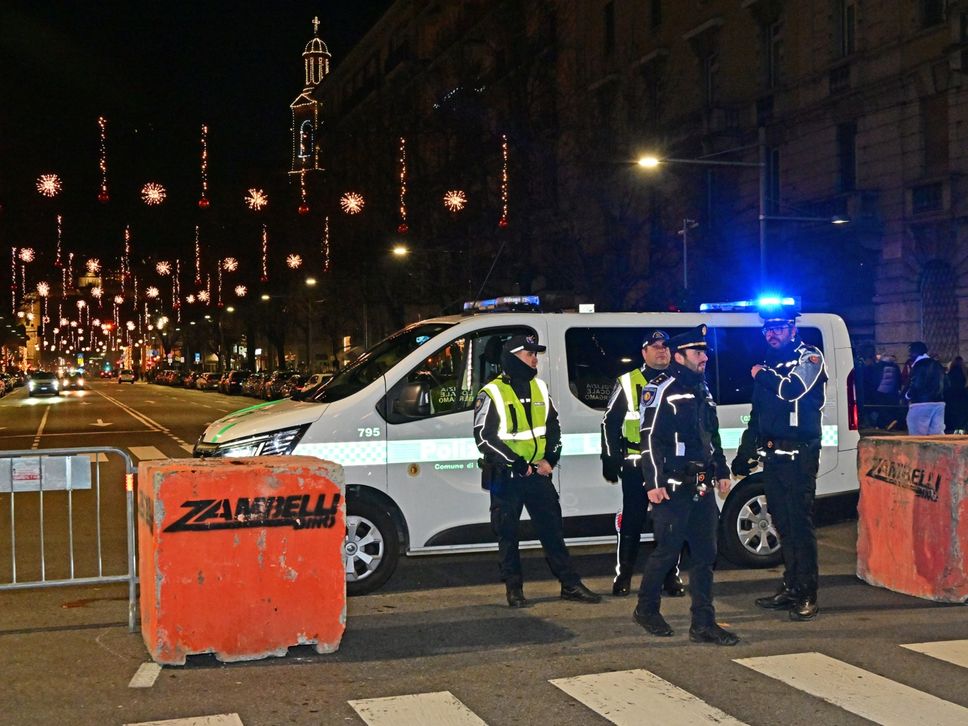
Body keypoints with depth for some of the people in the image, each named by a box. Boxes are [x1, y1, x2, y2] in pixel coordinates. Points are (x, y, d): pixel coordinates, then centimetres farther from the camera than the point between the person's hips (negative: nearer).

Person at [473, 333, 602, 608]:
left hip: (538, 472, 5)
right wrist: (517, 464, -16)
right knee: (507, 535, 4)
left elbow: (553, 425, 16)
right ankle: (514, 590, 14)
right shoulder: (492, 394, -9)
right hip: (505, 477, -5)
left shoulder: (539, 388, 9)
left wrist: (551, 458, 0)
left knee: (553, 529, 8)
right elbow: (484, 437, -12)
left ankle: (570, 585, 14)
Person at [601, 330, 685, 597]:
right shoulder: (628, 383, 5)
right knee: (632, 521, 1)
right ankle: (623, 577, 11)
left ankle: (671, 577, 14)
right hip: (636, 465, -2)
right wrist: (611, 458, -1)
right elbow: (610, 421, 6)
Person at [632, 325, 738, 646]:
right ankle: (646, 609, 19)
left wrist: (721, 471, 23)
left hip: (702, 487, 8)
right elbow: (650, 438, -14)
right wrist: (654, 483, -19)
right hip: (673, 487, -8)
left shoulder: (702, 390, 18)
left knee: (705, 554, 6)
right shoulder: (661, 389, -9)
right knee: (667, 550, -1)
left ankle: (704, 624, 11)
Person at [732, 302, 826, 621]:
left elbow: (795, 389, -24)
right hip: (772, 457, 7)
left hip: (798, 455, -7)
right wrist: (744, 455, 23)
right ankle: (790, 588, 18)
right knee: (783, 525, 11)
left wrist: (762, 375, -8)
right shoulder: (768, 365, 20)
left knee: (800, 523, -8)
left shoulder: (809, 358, -3)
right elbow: (757, 415, 25)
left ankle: (807, 596, -5)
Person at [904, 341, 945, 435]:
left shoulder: (918, 365, -10)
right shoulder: (937, 365, 15)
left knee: (917, 438, -3)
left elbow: (915, 385, -16)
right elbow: (944, 384, 17)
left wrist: (907, 395, 1)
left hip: (921, 404, -8)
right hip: (939, 403, 8)